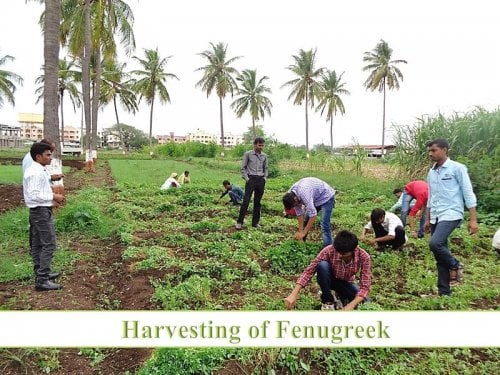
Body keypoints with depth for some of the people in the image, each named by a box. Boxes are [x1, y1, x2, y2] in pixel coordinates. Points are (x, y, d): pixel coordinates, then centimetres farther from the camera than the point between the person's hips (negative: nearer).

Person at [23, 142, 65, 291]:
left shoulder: (39, 170, 11)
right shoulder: (36, 172, -19)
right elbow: (34, 195, -25)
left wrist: (52, 197, 8)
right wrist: (53, 197, -18)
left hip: (38, 211, 11)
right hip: (41, 212, -11)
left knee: (37, 244, 17)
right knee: (49, 244, -8)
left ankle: (41, 273, 30)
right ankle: (42, 280, -6)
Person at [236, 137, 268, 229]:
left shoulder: (264, 156, 9)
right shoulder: (248, 154, -2)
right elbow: (243, 168, 0)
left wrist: (264, 178, 7)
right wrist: (246, 178, -8)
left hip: (261, 180, 4)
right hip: (251, 179, -4)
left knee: (257, 202, 7)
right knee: (246, 201, -7)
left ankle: (255, 222, 14)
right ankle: (239, 222, -1)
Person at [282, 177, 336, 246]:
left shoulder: (303, 193, -39)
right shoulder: (290, 195, -13)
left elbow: (313, 214, -38)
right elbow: (299, 213, -7)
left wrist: (303, 233, -30)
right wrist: (300, 232, -11)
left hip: (326, 197, -8)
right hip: (315, 198, 8)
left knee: (324, 225, -18)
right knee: (305, 222, 10)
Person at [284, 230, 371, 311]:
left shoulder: (363, 257, -29)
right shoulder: (329, 250, -31)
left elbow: (365, 286, -30)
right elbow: (309, 270, -30)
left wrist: (351, 305, -46)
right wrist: (293, 294, -41)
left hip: (346, 283, 1)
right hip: (329, 280, -1)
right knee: (322, 265, -35)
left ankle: (343, 296, 5)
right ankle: (327, 300, -14)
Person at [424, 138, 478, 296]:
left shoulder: (457, 168, -5)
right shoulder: (431, 172, 13)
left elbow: (468, 194, -7)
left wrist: (473, 219, -12)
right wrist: (427, 219, 21)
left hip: (451, 214, -7)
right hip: (435, 217, 7)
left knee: (435, 243, -26)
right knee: (440, 257, 8)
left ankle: (455, 265, 3)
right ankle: (444, 291, 17)